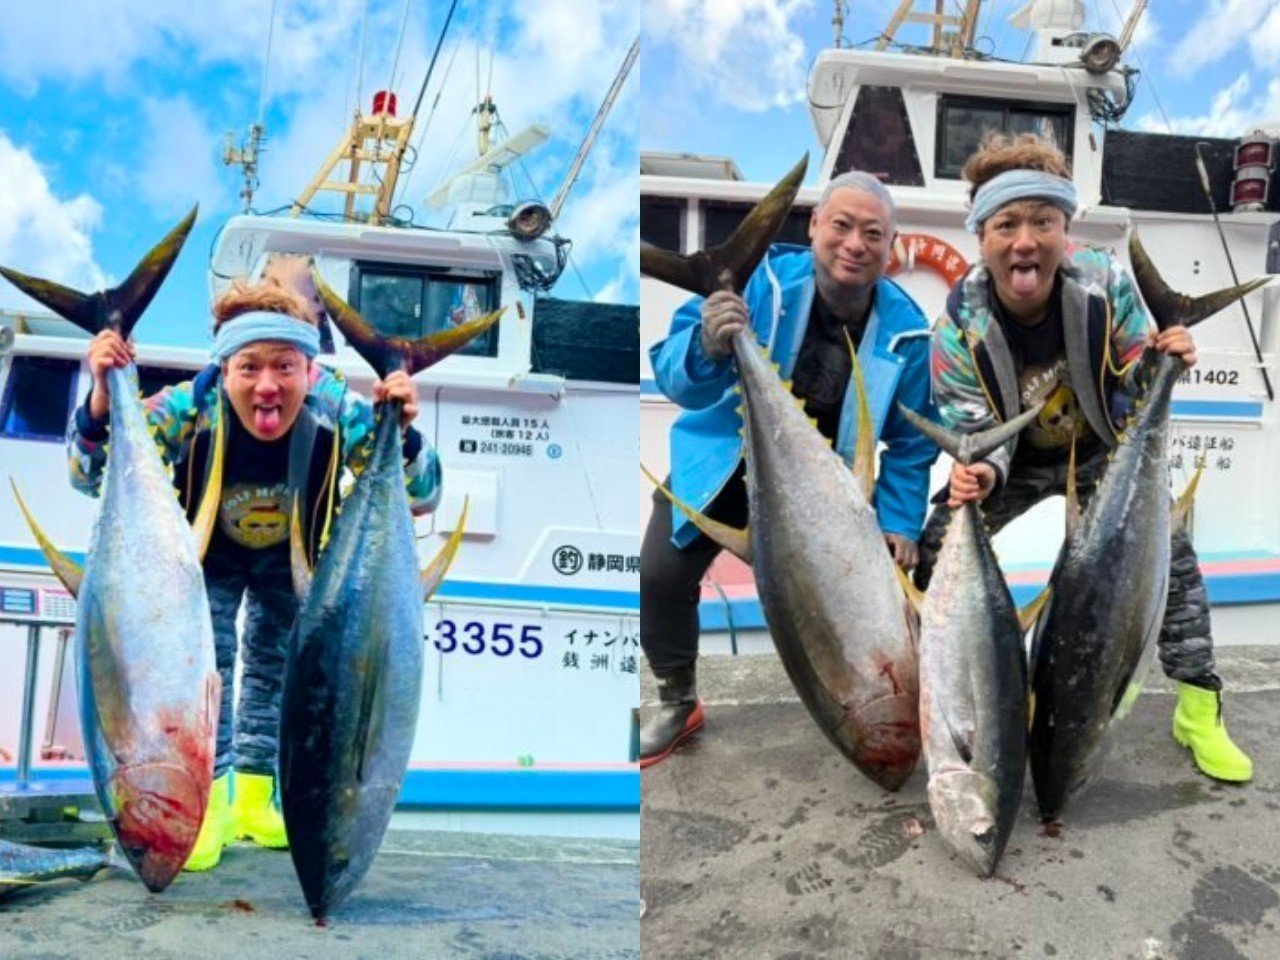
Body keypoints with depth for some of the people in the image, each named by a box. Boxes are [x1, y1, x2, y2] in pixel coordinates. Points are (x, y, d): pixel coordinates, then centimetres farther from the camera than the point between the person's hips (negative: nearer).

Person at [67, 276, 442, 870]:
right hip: (208, 551, -1)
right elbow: (93, 479, -33)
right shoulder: (188, 410, -36)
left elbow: (420, 498, -32)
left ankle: (252, 798, 23)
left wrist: (402, 432, -52)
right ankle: (207, 799, -2)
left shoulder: (339, 415, -35)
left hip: (293, 553, 1)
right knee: (206, 655, -13)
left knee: (276, 662, 8)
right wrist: (103, 398, -51)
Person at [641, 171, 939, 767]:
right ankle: (677, 702, 15)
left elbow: (909, 443, -2)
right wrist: (707, 348, -53)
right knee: (660, 575, -11)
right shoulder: (761, 278, -26)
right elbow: (674, 377, -32)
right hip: (724, 462, -1)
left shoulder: (905, 330, -16)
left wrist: (900, 522, -6)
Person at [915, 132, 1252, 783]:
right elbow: (975, 431, -22)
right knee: (937, 553, -11)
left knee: (1171, 551, -11)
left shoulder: (1105, 283, -26)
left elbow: (1133, 389, -14)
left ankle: (1199, 709, 6)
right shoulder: (959, 324, -27)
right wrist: (981, 473, -45)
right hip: (1015, 460, 0)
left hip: (1103, 450, 1)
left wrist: (1161, 363, -37)